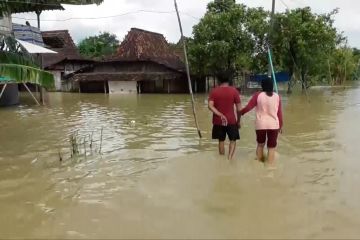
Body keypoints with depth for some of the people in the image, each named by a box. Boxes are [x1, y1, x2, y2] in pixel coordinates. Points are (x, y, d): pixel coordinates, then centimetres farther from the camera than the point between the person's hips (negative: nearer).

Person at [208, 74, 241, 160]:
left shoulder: (214, 91, 0)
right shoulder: (234, 90, -3)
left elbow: (210, 106, -13)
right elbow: (239, 108, -4)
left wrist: (220, 115, -16)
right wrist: (238, 120, 6)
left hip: (218, 121, 2)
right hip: (231, 120, -2)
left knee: (221, 140, 14)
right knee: (233, 140, 12)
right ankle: (230, 157, -5)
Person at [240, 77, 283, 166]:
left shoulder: (258, 95, -6)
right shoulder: (277, 97, -1)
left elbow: (248, 107, -5)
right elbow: (279, 113, 3)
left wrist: (240, 112, 13)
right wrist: (280, 125, 14)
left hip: (261, 124, 0)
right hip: (273, 124, 0)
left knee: (260, 145, 21)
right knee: (271, 147, 7)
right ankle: (270, 166, 7)